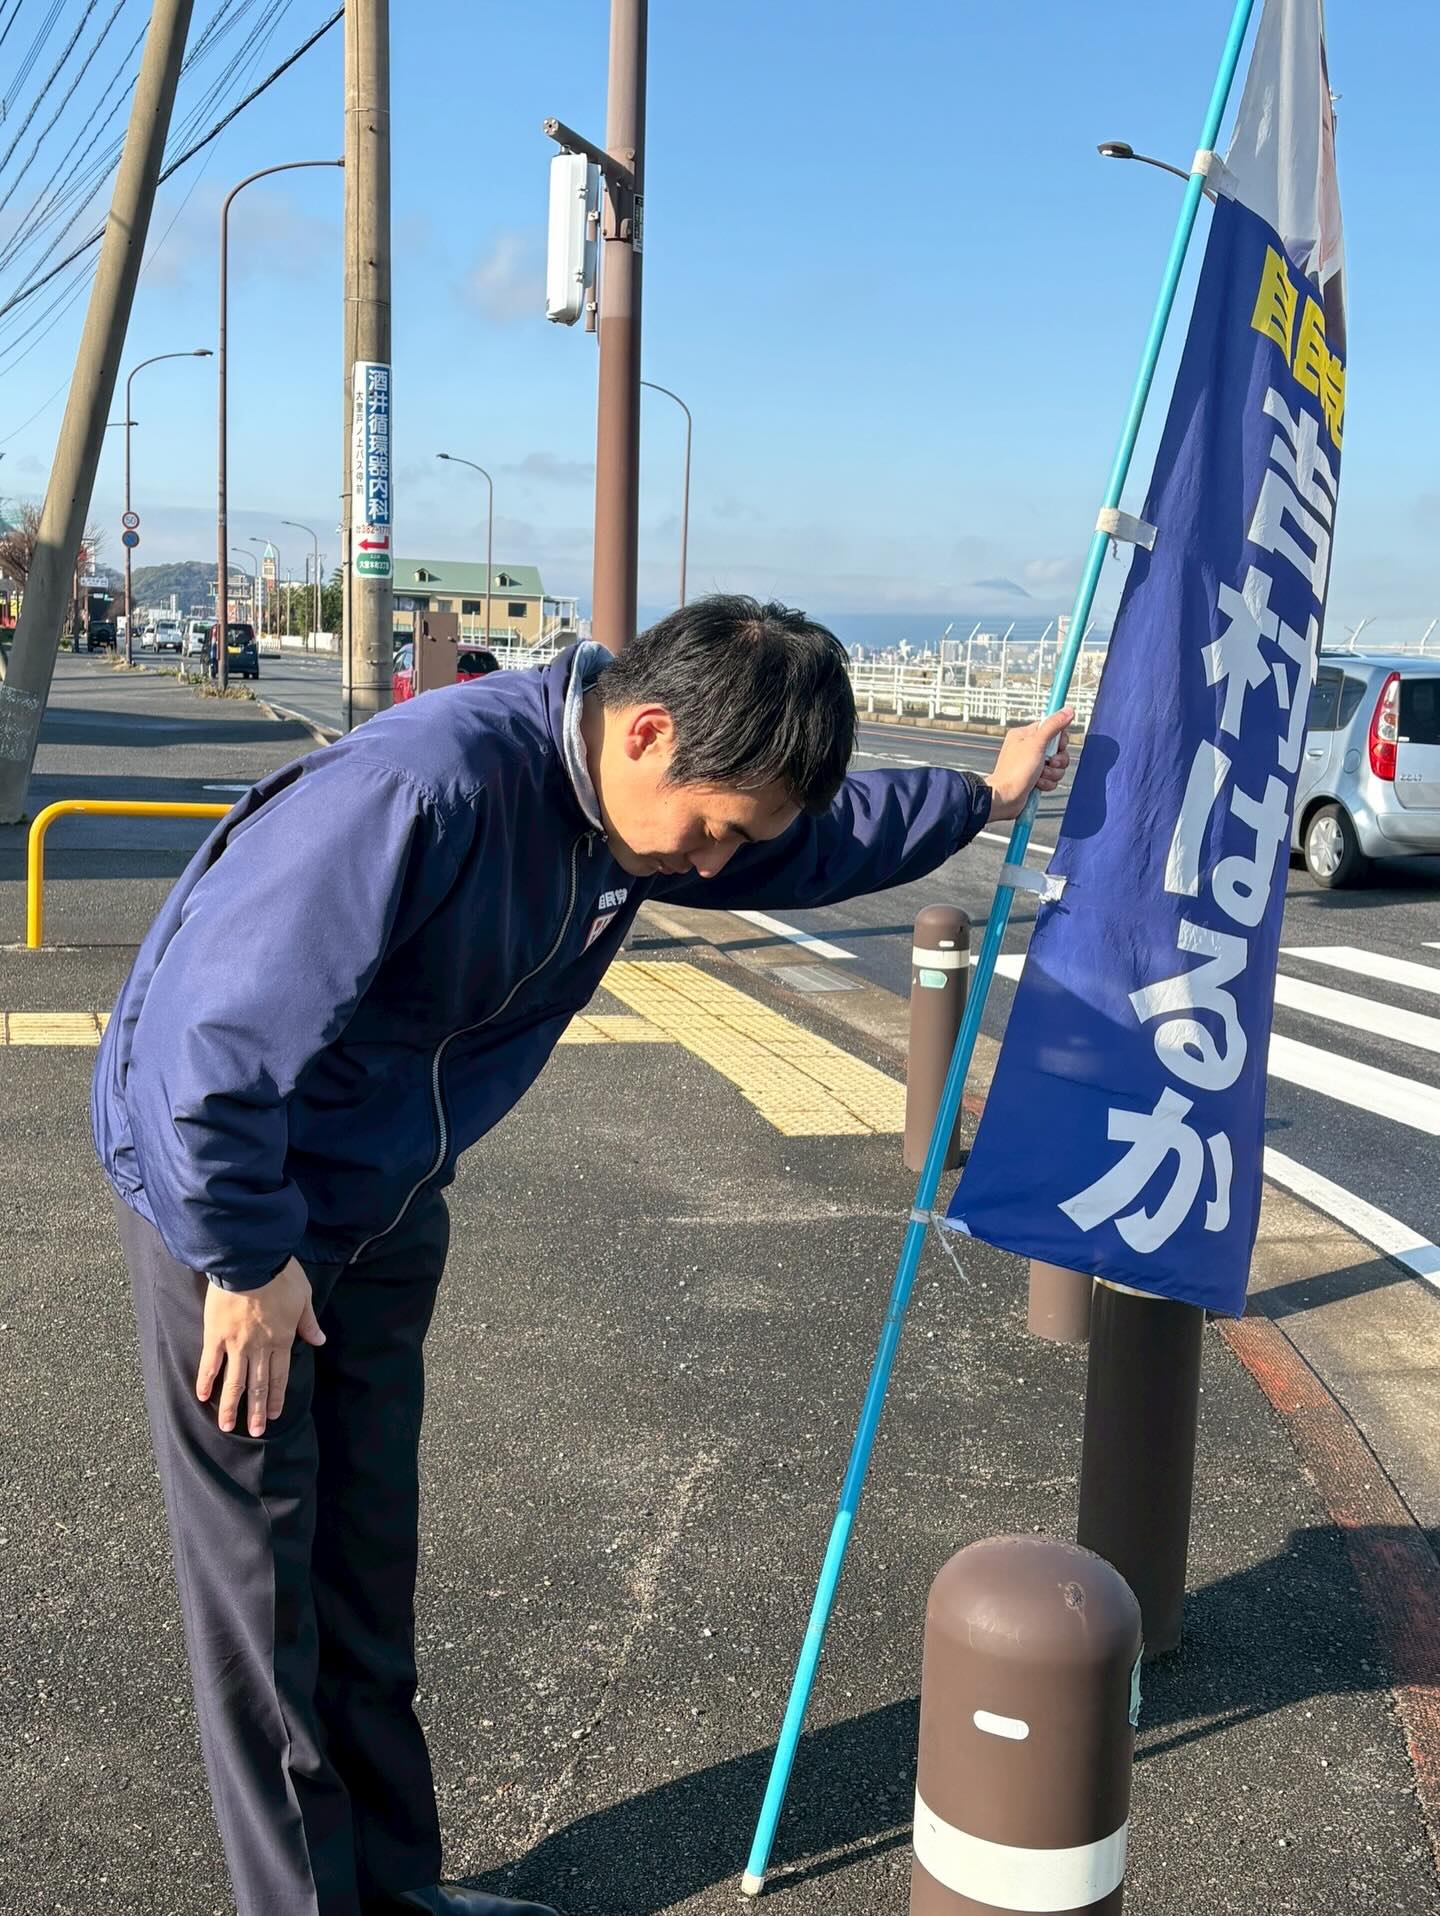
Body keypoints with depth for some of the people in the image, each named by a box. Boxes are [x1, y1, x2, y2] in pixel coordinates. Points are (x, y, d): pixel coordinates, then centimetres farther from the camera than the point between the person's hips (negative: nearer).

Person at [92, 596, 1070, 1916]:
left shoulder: (639, 805, -6)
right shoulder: (422, 789, -34)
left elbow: (815, 840, 16)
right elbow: (223, 1031, -32)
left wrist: (981, 797, 23)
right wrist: (248, 1261, -22)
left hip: (384, 1208, 8)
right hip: (224, 1187, -7)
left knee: (369, 1560, 15)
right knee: (261, 1582, 2)